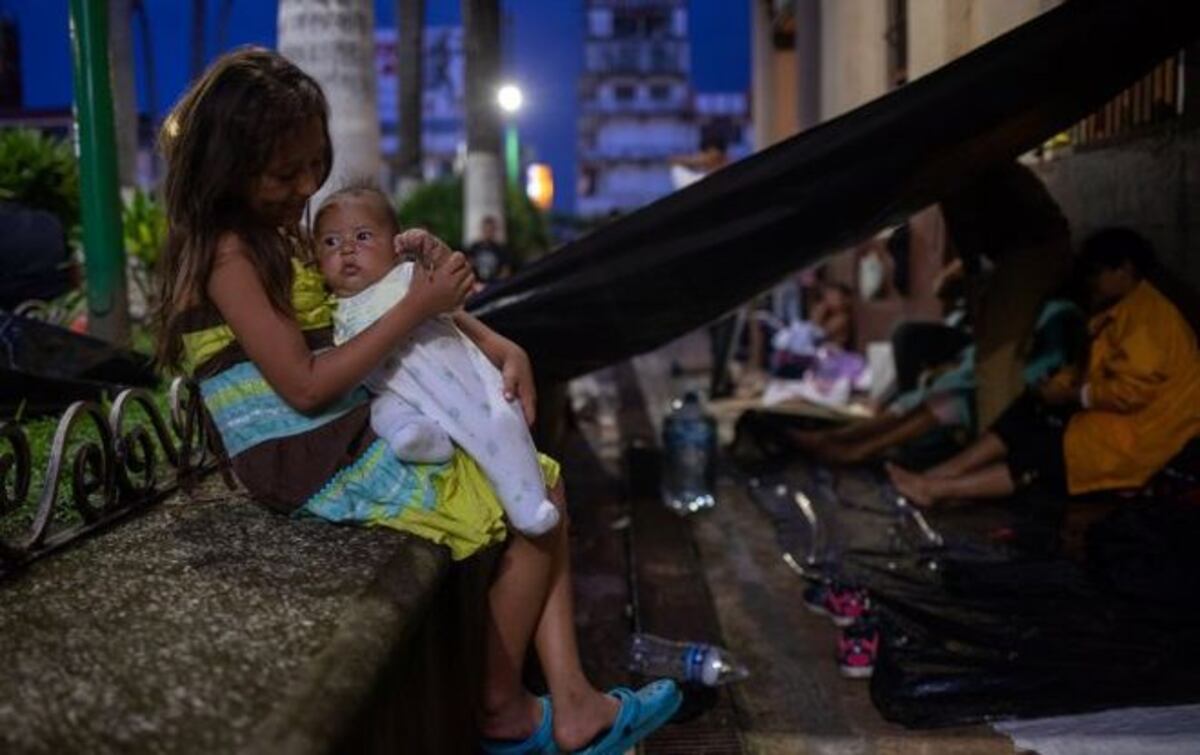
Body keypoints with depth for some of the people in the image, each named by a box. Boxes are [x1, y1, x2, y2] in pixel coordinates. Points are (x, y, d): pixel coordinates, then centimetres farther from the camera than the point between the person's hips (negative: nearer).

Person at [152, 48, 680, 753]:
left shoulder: (280, 231, 14)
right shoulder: (228, 254, -14)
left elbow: (369, 296, 16)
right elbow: (305, 386, -20)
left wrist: (501, 348, 2)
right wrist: (416, 308, -20)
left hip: (354, 441, 9)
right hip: (325, 466, -9)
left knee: (541, 483, 6)